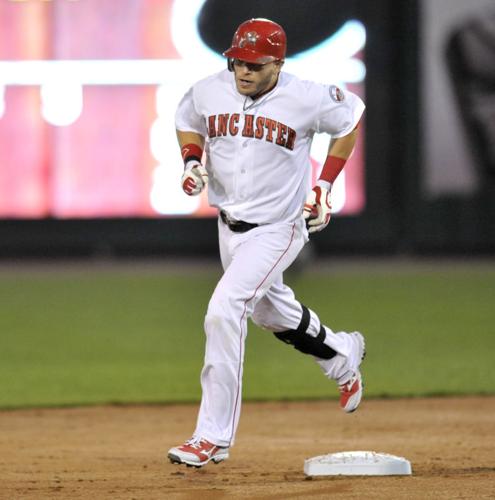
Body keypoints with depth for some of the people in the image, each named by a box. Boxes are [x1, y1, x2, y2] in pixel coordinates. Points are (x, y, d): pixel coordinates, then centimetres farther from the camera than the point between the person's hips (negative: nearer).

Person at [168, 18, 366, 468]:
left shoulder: (307, 99, -19)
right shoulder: (209, 92, -8)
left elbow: (351, 115, 0)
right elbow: (187, 121, 15)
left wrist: (325, 185, -4)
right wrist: (192, 160, -6)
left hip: (278, 227, -6)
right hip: (230, 224, 6)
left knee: (224, 311, -21)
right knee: (269, 309, 24)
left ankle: (213, 437, -16)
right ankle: (342, 355, 55)